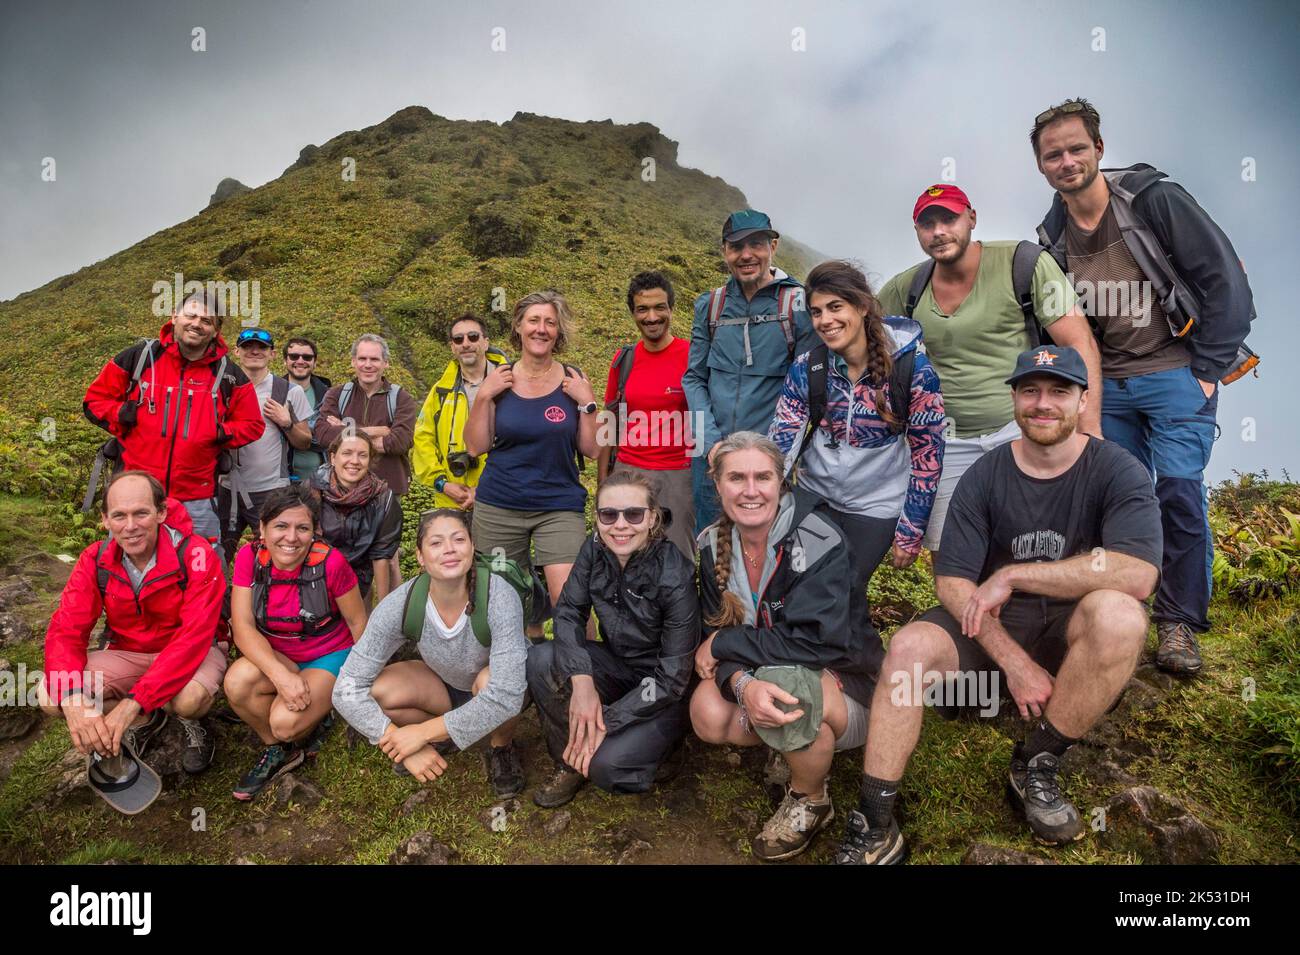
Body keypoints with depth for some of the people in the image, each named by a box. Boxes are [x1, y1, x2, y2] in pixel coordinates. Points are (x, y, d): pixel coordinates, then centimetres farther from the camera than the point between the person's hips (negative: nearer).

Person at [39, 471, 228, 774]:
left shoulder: (195, 556, -24)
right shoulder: (95, 560, -10)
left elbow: (193, 638, -29)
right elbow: (65, 631, -14)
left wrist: (132, 703, -37)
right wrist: (73, 699, -34)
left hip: (191, 654, -4)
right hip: (126, 654, 5)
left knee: (189, 697, -37)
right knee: (51, 696, -19)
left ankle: (192, 722, 2)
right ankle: (146, 721, 7)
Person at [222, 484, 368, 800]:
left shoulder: (330, 562, -21)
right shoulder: (250, 557, -13)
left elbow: (358, 623, -10)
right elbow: (243, 627, -16)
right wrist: (281, 676, -31)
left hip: (330, 657, -3)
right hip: (276, 656, 4)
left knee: (285, 721, -27)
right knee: (238, 681, -28)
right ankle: (277, 750, 0)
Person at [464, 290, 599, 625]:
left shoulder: (573, 381, 0)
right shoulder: (499, 380, 2)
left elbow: (592, 450, 0)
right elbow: (476, 446, 2)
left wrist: (587, 402, -11)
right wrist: (483, 396, -8)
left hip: (560, 506, -1)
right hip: (498, 505, 2)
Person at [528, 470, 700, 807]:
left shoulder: (675, 576, -27)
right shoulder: (595, 551, -13)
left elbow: (673, 676, -23)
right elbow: (569, 612, -8)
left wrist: (607, 721, -24)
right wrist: (581, 681, -25)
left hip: (665, 692, -5)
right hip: (617, 665, 5)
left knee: (605, 764, -27)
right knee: (540, 660, -20)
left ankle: (658, 738, 7)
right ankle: (570, 763, -1)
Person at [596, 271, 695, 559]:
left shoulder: (693, 356, -4)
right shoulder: (623, 359, 7)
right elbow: (610, 424, 13)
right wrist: (602, 480, 8)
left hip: (678, 474, -3)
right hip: (627, 471, 3)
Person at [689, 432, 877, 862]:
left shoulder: (819, 542, -24)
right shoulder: (713, 544, -7)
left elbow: (817, 642, -31)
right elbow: (718, 633, -8)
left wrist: (724, 645, -22)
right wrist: (744, 684, -31)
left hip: (842, 682, -4)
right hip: (759, 676, 5)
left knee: (786, 684, -37)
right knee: (708, 714, -25)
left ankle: (811, 802, -6)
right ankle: (797, 748, 6)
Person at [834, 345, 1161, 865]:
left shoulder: (1117, 471, -7)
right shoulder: (984, 476, -2)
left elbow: (1137, 575, -25)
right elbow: (952, 583, -7)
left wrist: (1014, 575, -23)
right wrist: (1013, 661, -20)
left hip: (1072, 634, -1)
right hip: (990, 627, 2)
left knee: (1117, 614, -34)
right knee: (908, 647, -26)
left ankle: (1036, 765, -12)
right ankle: (873, 830, -18)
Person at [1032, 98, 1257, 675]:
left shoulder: (1154, 200, -10)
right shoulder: (1052, 236, 4)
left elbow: (1226, 280, -10)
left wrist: (1208, 369, -12)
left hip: (1176, 374, -4)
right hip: (1107, 386, 4)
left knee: (1179, 491, -11)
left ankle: (1179, 623, 3)